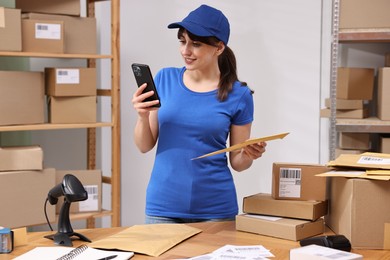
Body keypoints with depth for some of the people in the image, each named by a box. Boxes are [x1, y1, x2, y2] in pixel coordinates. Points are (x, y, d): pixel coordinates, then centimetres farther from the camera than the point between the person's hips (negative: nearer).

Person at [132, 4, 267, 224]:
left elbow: (237, 162, 2)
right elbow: (145, 146, 2)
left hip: (214, 207, -1)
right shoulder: (165, 79, -1)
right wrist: (143, 116, -16)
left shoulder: (238, 94, -5)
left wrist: (249, 155, -20)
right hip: (163, 204, 1)